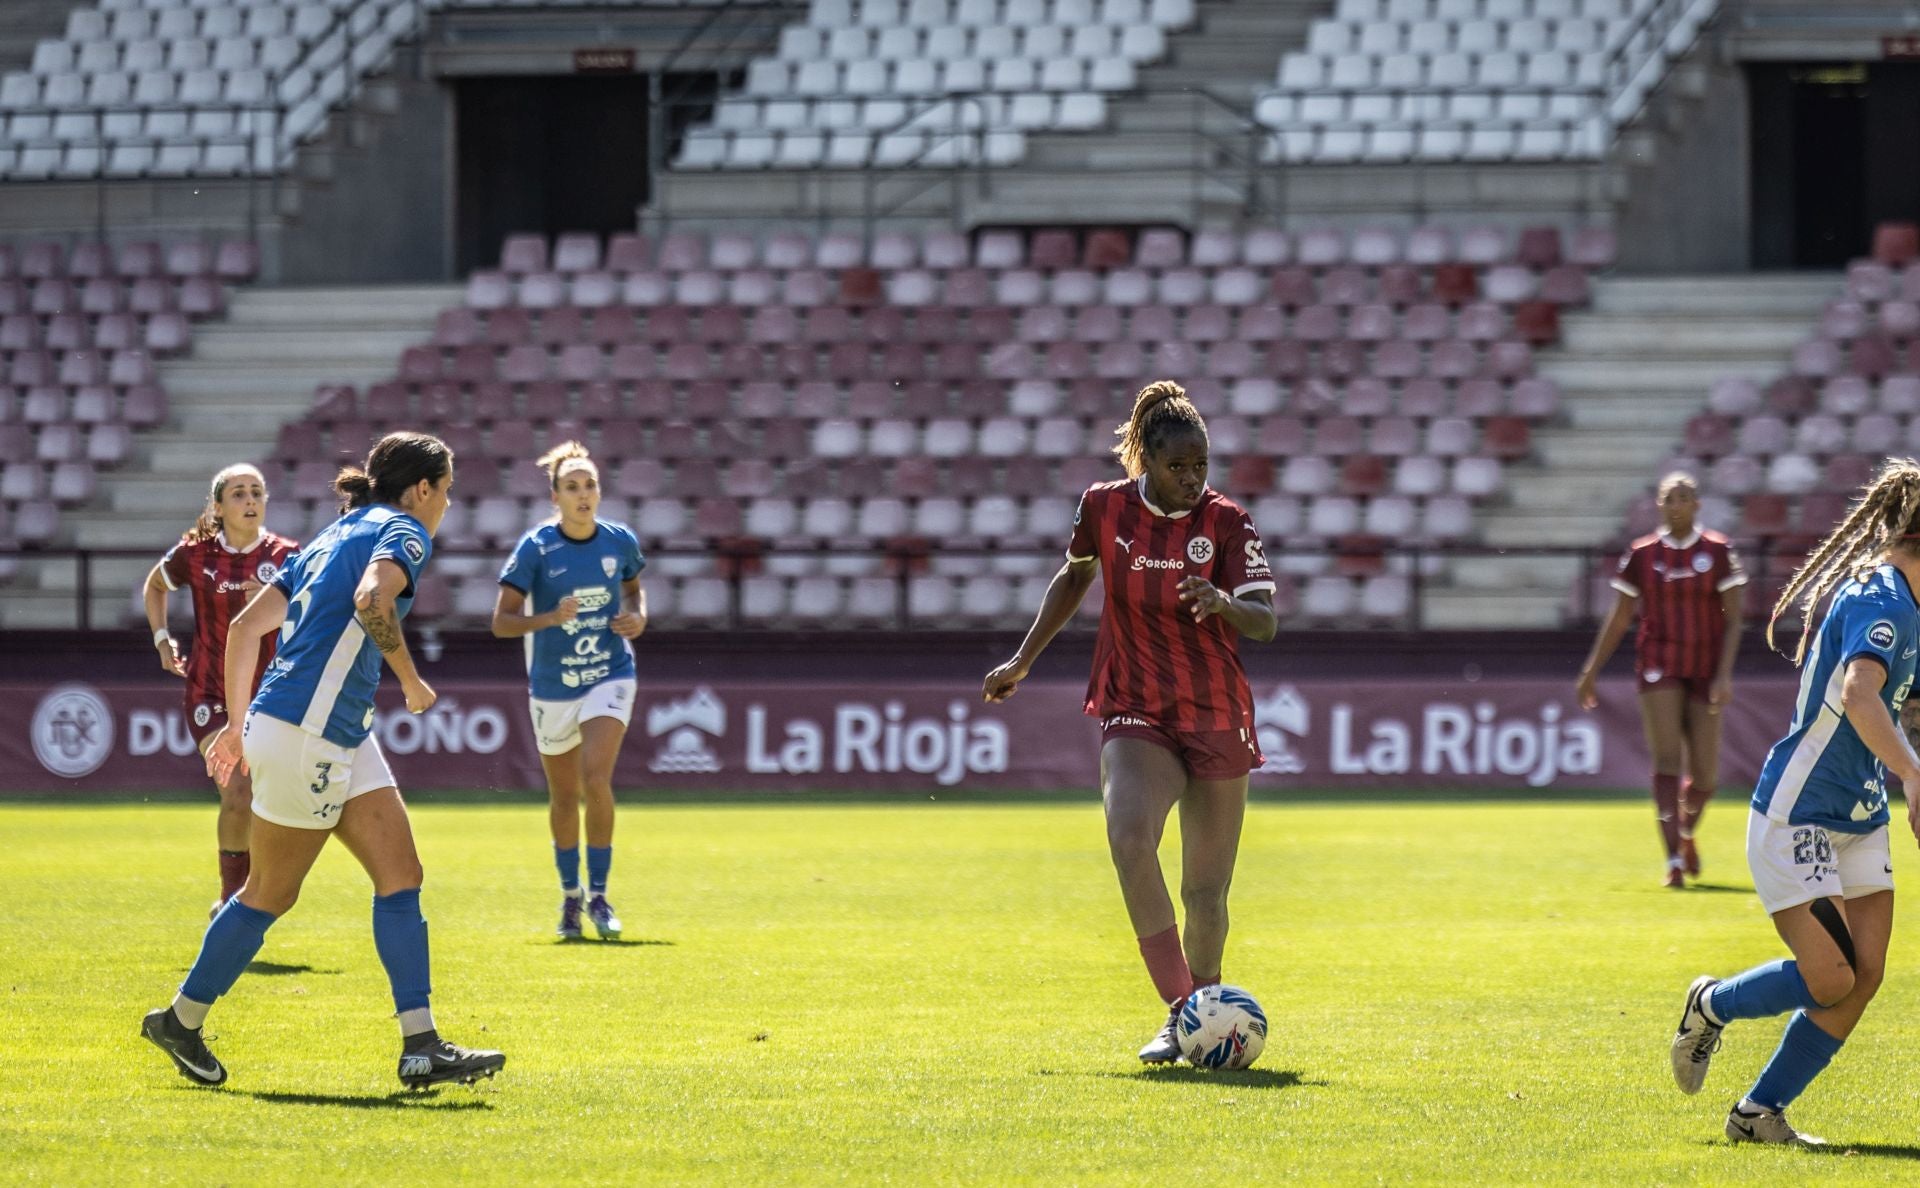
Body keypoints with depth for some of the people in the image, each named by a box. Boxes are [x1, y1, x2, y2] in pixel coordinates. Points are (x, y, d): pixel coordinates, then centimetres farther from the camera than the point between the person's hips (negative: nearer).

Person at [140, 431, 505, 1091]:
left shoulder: (333, 538, 19)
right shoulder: (404, 532, -6)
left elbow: (244, 627, 19)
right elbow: (371, 600, -29)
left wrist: (239, 721, 25)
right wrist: (411, 680, -16)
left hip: (342, 735, 9)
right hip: (305, 732, -9)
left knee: (400, 873, 0)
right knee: (271, 893, 3)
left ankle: (421, 1046, -6)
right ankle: (180, 1021, 18)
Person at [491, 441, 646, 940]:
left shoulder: (621, 542, -4)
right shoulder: (535, 548, -12)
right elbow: (501, 622, -12)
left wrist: (638, 617, -4)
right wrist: (550, 617, -28)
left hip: (609, 675, 0)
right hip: (553, 687, 0)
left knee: (595, 779, -19)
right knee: (564, 795, 11)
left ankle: (599, 895, -9)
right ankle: (570, 894, 32)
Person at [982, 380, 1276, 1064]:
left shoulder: (1226, 523, -9)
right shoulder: (1104, 507, -3)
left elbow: (1264, 623, -20)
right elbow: (1075, 577, 18)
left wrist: (1226, 604, -41)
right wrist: (1024, 661, 22)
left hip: (1217, 722, 0)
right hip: (1135, 716, 0)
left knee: (1205, 892, 3)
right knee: (1129, 836, -28)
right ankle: (1180, 1012, -27)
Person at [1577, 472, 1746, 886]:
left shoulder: (1719, 552, 0)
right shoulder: (1641, 555, 3)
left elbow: (1733, 620, -3)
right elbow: (1619, 619, 11)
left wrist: (1724, 675, -14)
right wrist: (1590, 672, 10)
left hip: (1705, 673, 0)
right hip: (1658, 668, 0)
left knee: (1704, 777, 3)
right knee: (1666, 761, -15)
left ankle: (1687, 833, 35)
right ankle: (1674, 860, -16)